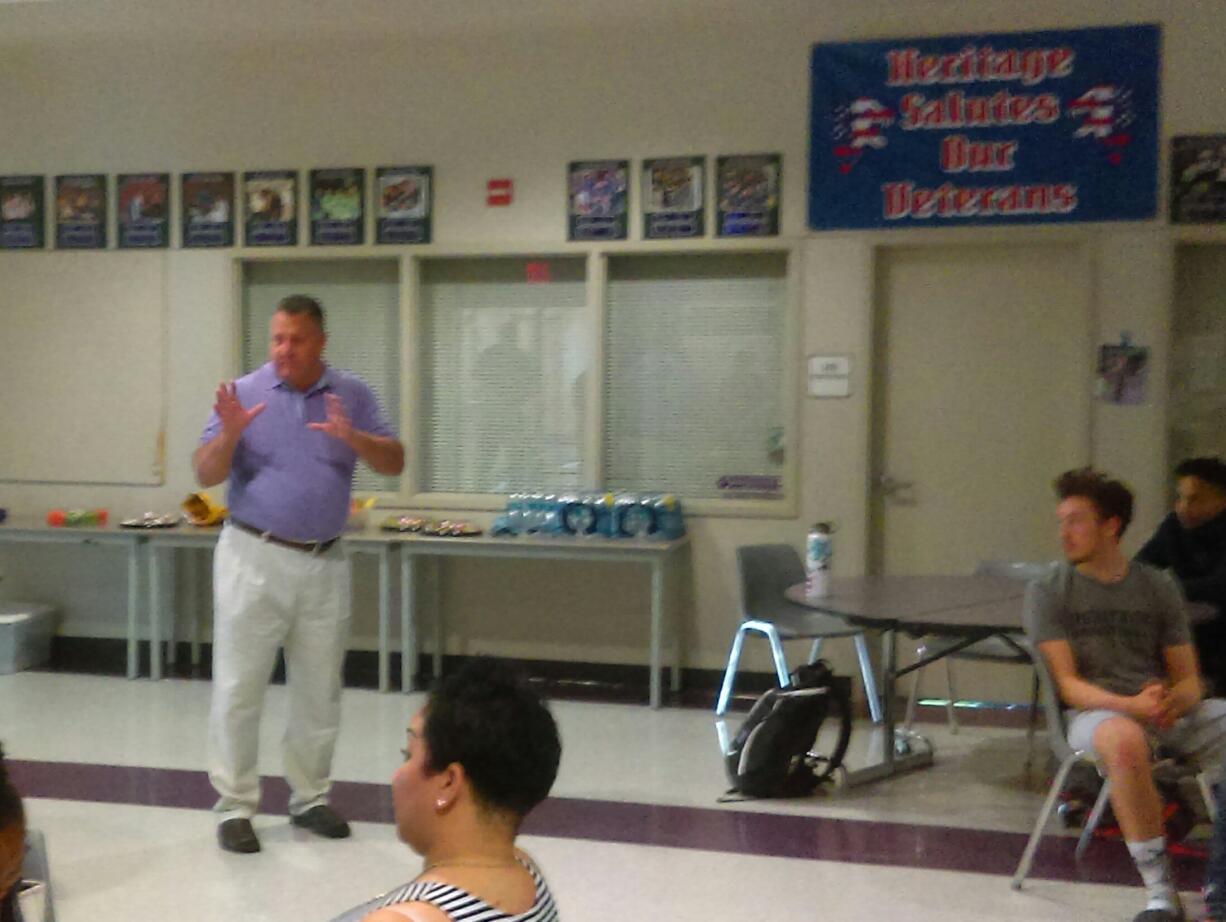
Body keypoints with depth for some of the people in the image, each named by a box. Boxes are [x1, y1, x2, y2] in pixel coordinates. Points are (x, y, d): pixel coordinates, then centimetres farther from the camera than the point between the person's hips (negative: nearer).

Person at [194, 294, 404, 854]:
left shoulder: (351, 395, 4)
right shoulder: (244, 393, -2)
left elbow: (394, 462, -3)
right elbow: (206, 476, -5)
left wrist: (352, 438, -21)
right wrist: (228, 436, -25)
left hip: (324, 562, 3)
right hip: (254, 558, -2)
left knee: (319, 692, 10)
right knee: (239, 688, -1)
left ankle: (309, 798, 24)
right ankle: (234, 806, 9)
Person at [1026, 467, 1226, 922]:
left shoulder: (1158, 587, 12)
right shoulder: (1047, 591, 2)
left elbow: (1188, 679, 11)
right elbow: (1068, 685, -6)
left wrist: (1173, 701, -14)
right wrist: (1130, 705, -24)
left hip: (1166, 709, 4)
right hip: (1095, 712, -4)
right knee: (1126, 740, -39)